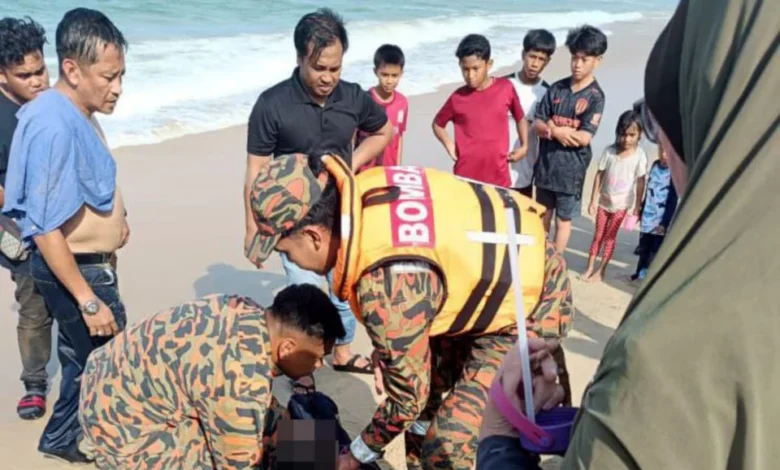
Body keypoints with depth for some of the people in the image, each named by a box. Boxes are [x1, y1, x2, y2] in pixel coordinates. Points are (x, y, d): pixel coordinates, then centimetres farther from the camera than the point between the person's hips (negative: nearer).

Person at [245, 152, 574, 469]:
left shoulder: (390, 285, -34)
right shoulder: (366, 187, -13)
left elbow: (408, 397, -19)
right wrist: (386, 352, 9)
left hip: (528, 311, -9)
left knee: (449, 443, -10)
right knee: (426, 388, 16)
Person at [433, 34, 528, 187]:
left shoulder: (506, 88, -3)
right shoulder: (457, 98, -3)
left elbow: (520, 118, 14)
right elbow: (437, 124, 13)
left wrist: (524, 146, 7)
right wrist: (449, 145, 1)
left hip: (498, 177, 1)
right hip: (466, 175, -1)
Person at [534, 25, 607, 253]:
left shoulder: (595, 97, -10)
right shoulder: (557, 88, 3)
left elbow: (584, 138, -17)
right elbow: (537, 124, -1)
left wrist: (552, 129, -10)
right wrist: (559, 132, -19)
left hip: (571, 169, -4)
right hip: (545, 164, 4)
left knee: (563, 220, 9)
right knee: (543, 216, 17)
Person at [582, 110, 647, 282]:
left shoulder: (639, 156, -13)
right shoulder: (609, 151, -10)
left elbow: (640, 183, -8)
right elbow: (599, 176, -4)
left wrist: (637, 208, -7)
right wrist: (593, 200, -4)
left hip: (622, 203, -2)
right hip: (604, 201, 2)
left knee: (610, 236, 6)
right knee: (598, 235, 10)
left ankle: (601, 271, 16)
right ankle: (590, 268, 18)